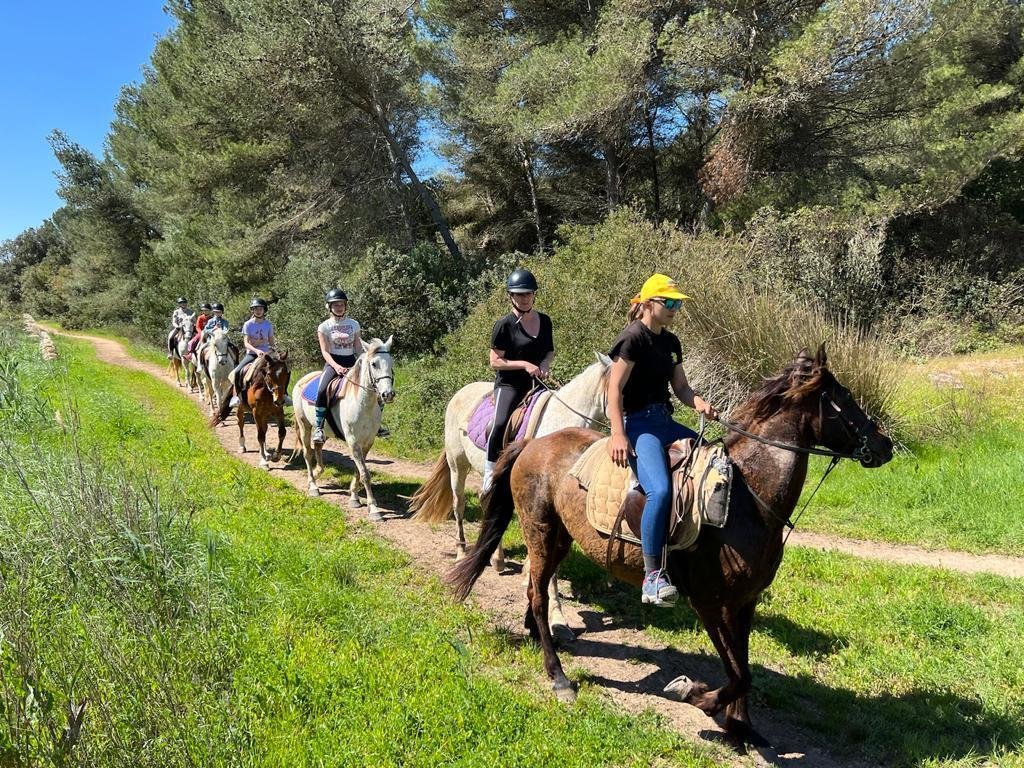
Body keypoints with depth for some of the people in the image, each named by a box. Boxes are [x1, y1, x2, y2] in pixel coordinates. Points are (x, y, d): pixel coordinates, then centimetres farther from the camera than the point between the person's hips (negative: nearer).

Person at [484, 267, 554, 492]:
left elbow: (550, 351, 21)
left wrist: (545, 364, -2)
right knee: (501, 423, -28)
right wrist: (524, 364, -18)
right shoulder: (505, 324, -7)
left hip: (536, 382, 6)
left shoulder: (544, 321, 10)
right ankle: (490, 472, -16)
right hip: (509, 384, -6)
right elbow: (495, 361, -8)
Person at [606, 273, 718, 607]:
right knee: (660, 489, -29)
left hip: (665, 420, 9)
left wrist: (700, 404, -4)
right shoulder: (633, 337, -9)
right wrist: (618, 435, -23)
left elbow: (681, 387, 18)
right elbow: (615, 388, -15)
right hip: (637, 422, -9)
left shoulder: (671, 342, 16)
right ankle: (653, 577, -25)